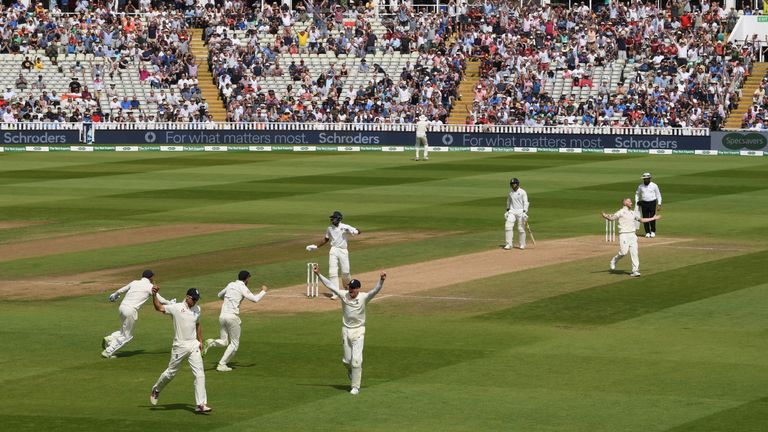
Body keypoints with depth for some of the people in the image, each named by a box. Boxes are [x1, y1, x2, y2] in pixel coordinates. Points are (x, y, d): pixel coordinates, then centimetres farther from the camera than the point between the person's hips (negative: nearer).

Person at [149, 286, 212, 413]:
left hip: (194, 346, 4)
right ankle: (156, 390, 37)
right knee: (171, 373, 9)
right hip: (180, 346, -4)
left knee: (200, 374, -7)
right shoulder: (176, 308, -6)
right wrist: (154, 294, -22)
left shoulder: (197, 309, 10)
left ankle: (201, 404, -9)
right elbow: (159, 307, -8)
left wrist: (200, 341, 17)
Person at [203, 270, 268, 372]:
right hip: (232, 316, -6)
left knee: (224, 342, 15)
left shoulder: (230, 285, 15)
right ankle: (222, 365, 0)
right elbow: (255, 299, -14)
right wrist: (263, 291, 2)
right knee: (234, 343, 7)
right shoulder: (243, 288, -5)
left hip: (222, 316, 6)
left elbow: (220, 295, 30)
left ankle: (211, 343, -15)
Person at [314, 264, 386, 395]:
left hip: (358, 331, -3)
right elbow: (330, 284, 0)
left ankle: (355, 386, 1)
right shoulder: (343, 295, -3)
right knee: (346, 360, 8)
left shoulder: (364, 297, -12)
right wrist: (318, 274, -5)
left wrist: (381, 280, -44)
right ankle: (352, 372, 43)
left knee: (356, 360, -8)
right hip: (346, 330, 3)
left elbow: (376, 290, -26)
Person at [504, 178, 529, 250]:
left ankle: (522, 244, 14)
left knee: (521, 228, -1)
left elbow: (525, 202, -9)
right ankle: (509, 244, -7)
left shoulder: (522, 192, -5)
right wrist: (507, 211, 15)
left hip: (520, 211, -4)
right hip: (512, 211, 4)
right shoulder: (510, 193, 10)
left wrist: (525, 212, -18)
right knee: (508, 226, -11)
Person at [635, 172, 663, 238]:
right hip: (644, 203, 2)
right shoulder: (640, 186, 5)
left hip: (652, 203, -2)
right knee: (645, 218, 0)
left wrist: (659, 204, -3)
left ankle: (653, 232, 9)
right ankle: (647, 232, 9)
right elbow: (637, 194, 17)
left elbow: (658, 195, 4)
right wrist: (637, 202, 5)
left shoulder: (654, 186, -1)